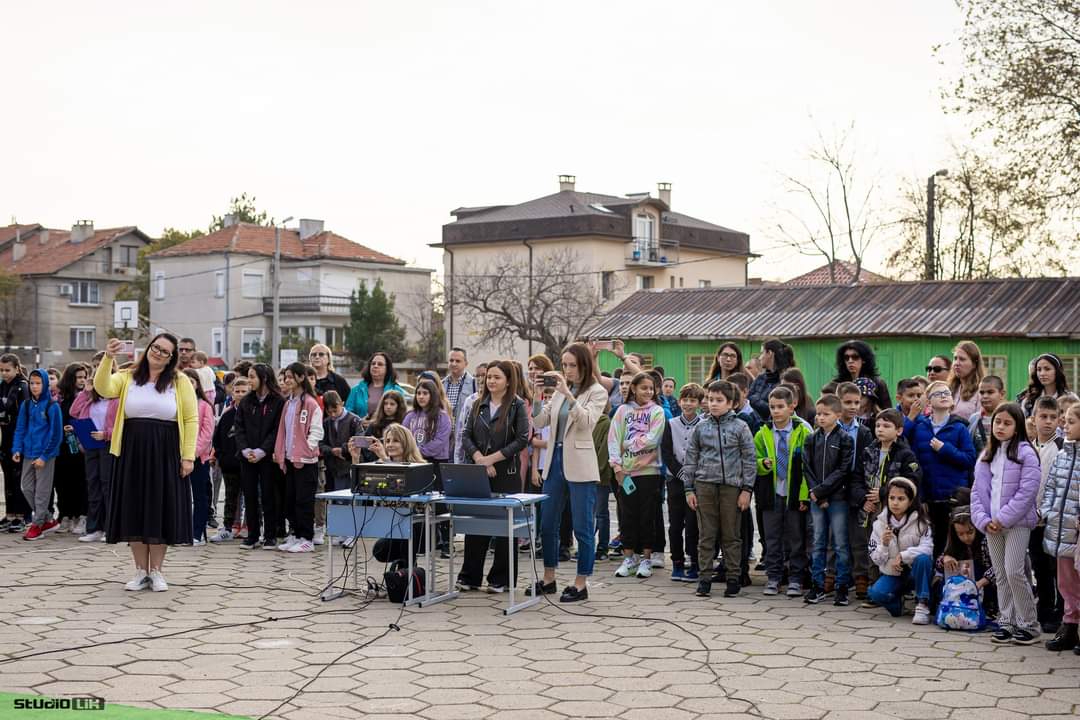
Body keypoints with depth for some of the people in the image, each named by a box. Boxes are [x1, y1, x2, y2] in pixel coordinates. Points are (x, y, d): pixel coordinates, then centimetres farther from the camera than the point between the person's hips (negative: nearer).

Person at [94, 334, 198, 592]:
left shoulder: (179, 381, 1)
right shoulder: (128, 377, 5)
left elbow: (191, 419, -2)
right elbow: (104, 389, -14)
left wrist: (188, 456, -9)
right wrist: (108, 358, -27)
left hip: (165, 454, -2)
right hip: (132, 453, 2)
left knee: (161, 511, 2)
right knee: (134, 512, 5)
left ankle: (156, 571, 15)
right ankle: (141, 572, 16)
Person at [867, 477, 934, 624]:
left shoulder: (920, 522, -9)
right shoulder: (880, 523, -2)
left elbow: (927, 549, -23)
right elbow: (876, 559, -3)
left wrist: (902, 556, -30)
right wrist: (884, 544, -22)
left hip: (916, 573, -1)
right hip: (891, 574, 1)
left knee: (922, 558, -34)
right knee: (875, 593, -28)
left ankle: (922, 606, -23)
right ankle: (897, 603, 7)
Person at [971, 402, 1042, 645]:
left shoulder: (1025, 453, -7)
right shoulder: (986, 456, 12)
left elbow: (1027, 491, -14)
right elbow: (977, 490, 10)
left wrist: (1003, 518, -15)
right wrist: (983, 520, -3)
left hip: (1017, 522, -6)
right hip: (991, 524, 6)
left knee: (1014, 572, -11)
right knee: (1000, 575, 9)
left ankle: (1029, 624, 1)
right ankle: (1007, 623, 17)